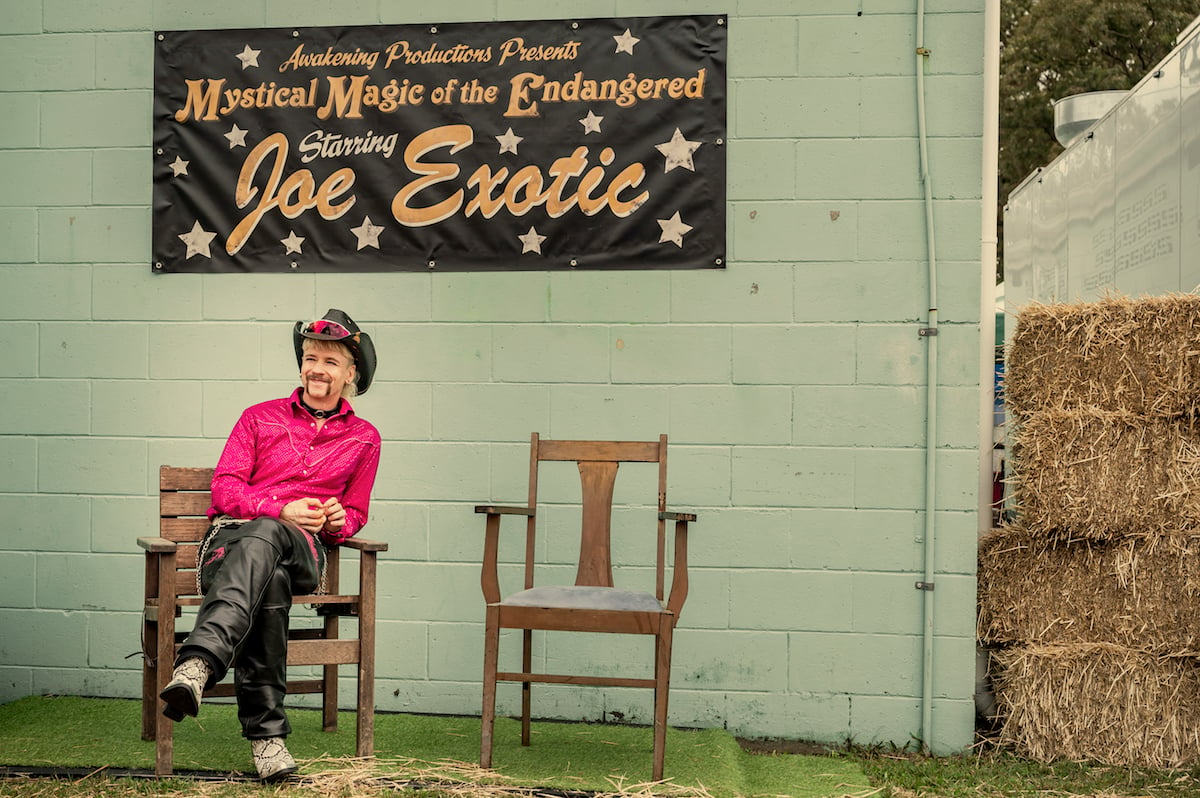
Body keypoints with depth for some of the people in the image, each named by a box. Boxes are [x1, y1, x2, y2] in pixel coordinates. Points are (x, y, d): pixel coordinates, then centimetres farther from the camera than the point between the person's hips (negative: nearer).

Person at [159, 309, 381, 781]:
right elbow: (224, 487, 7)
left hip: (301, 549, 0)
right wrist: (281, 509, -12)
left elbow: (354, 515, 25)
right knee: (270, 580, -42)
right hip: (232, 534, 0)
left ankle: (197, 666, -64)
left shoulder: (363, 439, 20)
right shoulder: (261, 417, 18)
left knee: (263, 538, -42)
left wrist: (337, 520, -2)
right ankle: (266, 732, -50)